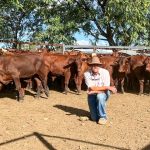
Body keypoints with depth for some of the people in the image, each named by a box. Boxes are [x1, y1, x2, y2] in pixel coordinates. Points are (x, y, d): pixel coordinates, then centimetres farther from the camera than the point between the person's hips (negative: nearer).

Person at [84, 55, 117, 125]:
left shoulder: (105, 72, -18)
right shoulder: (87, 74, -16)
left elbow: (105, 90, -20)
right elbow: (92, 88, -24)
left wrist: (95, 91, -27)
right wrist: (108, 87, -27)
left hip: (103, 94, -1)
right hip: (92, 95, 1)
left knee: (100, 97, -39)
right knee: (94, 118, -6)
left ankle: (103, 117, -16)